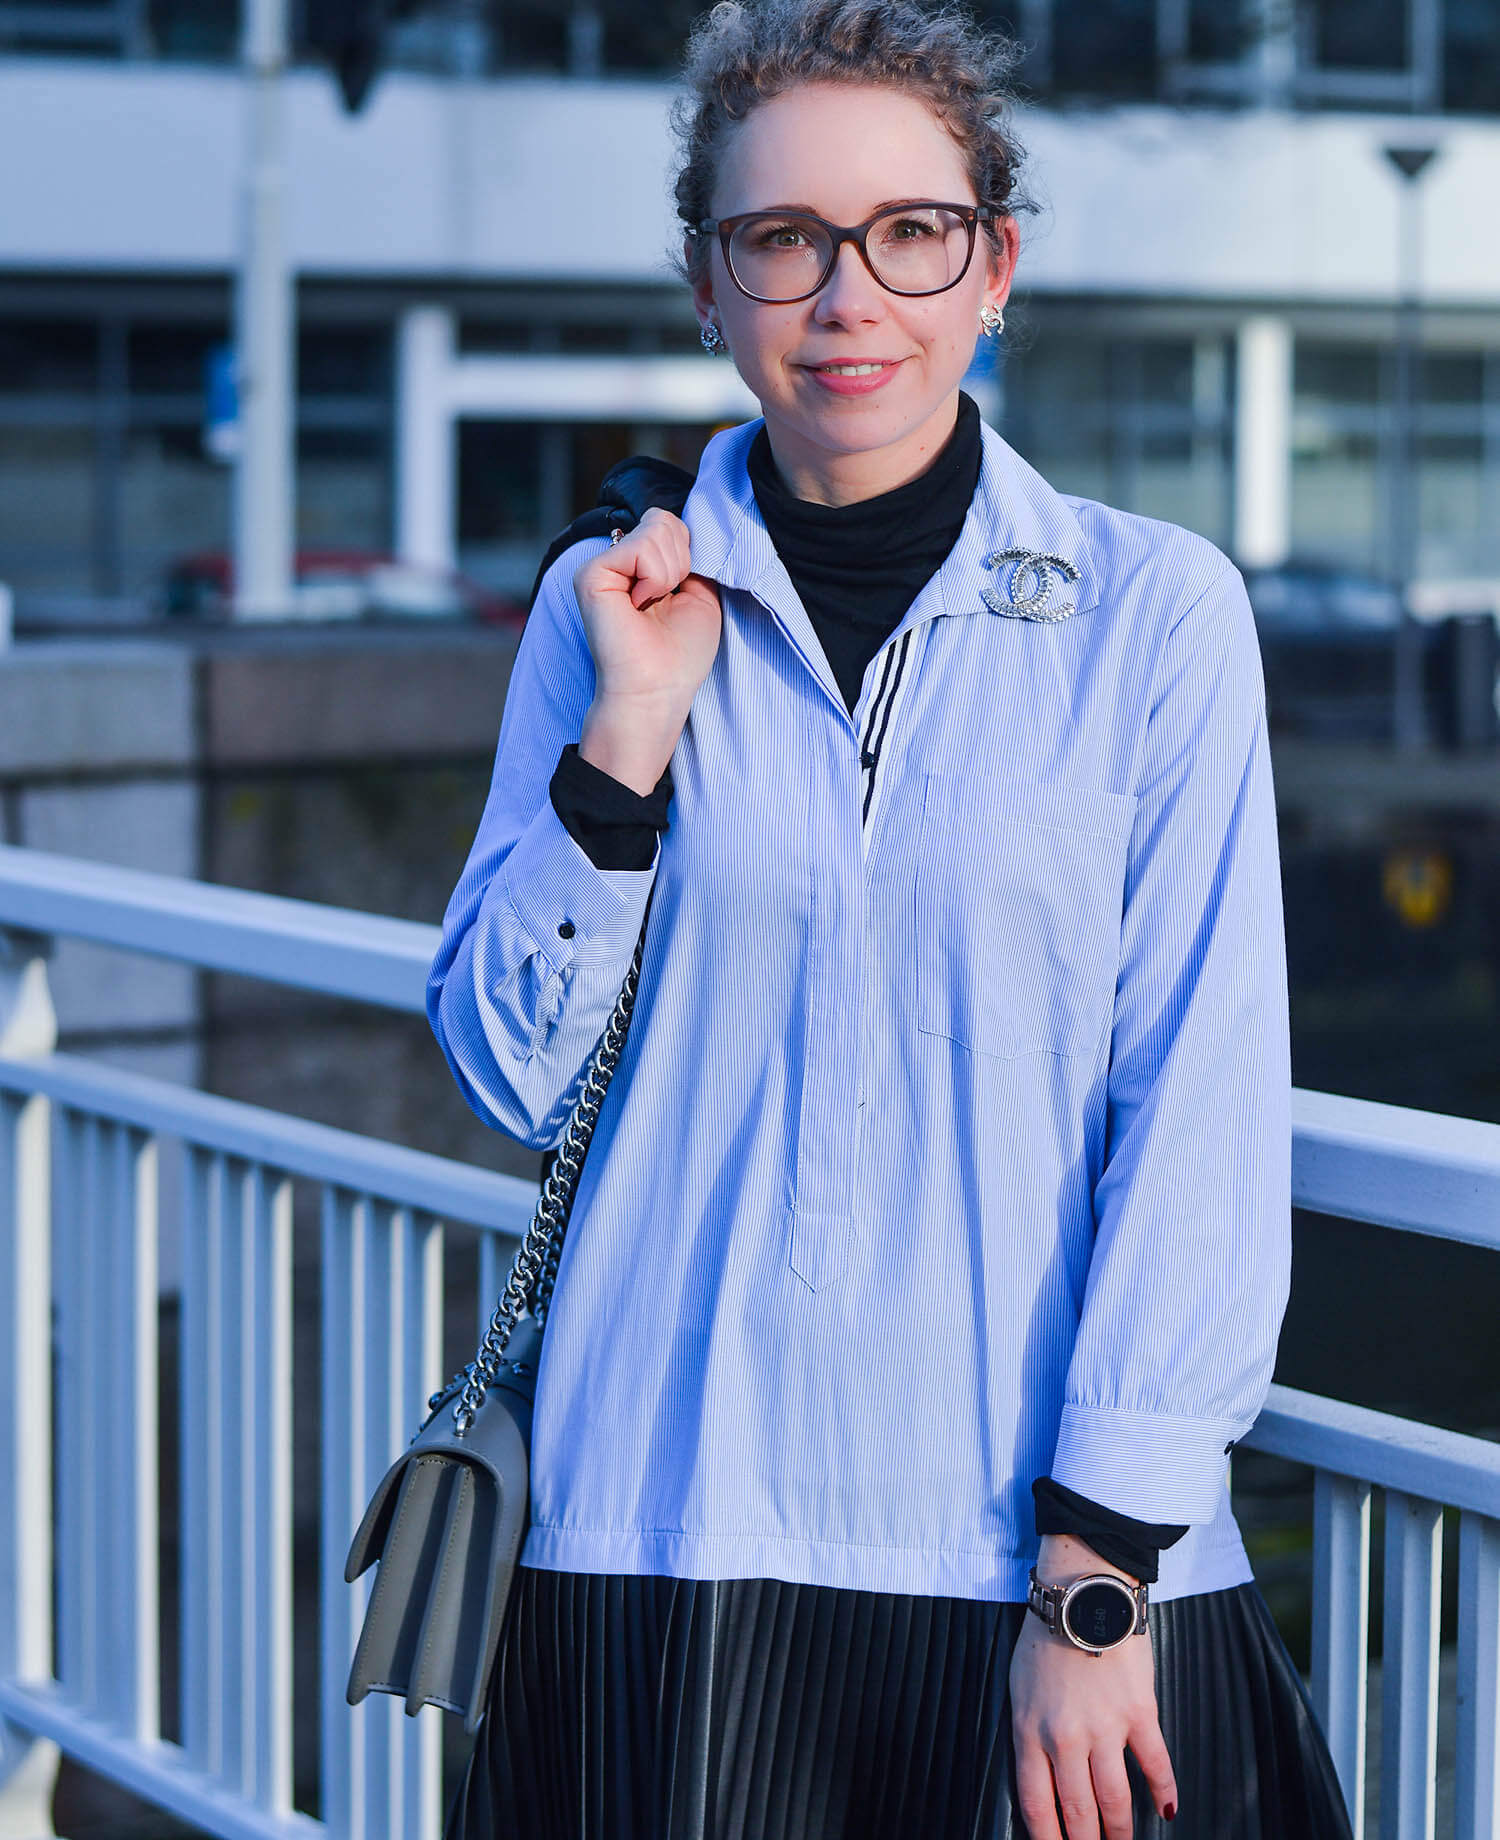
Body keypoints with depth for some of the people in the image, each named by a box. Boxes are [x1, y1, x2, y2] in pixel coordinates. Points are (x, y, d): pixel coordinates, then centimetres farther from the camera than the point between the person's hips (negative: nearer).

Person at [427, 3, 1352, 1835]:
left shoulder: (1157, 613, -2)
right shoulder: (611, 608, 5)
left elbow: (1206, 1118, -5)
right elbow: (515, 1076, 6)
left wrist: (1101, 1566, -10)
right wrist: (627, 737, -7)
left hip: (1054, 1551, -1)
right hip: (669, 1533, 2)